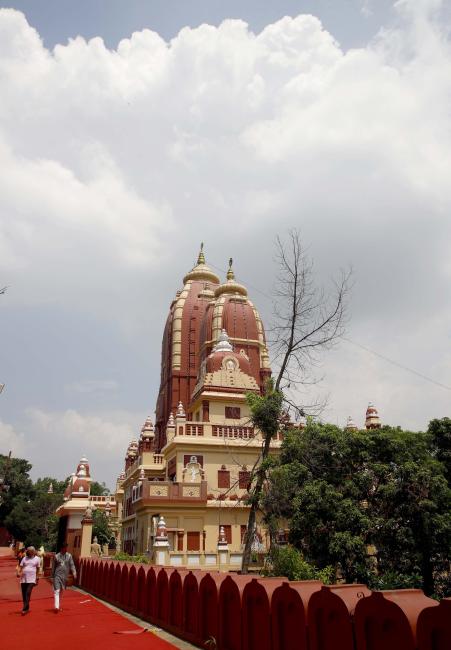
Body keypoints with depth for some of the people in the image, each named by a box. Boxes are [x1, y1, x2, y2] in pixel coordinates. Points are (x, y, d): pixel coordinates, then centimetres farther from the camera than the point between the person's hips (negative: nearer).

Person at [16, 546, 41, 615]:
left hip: (32, 579, -3)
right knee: (24, 594, 7)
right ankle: (27, 608, 22)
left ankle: (25, 609, -13)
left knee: (28, 593, -15)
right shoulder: (24, 558, 8)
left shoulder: (37, 558, 3)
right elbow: (20, 566, 3)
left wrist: (37, 577, 7)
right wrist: (18, 573, -16)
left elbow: (38, 568, 8)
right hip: (23, 578, 4)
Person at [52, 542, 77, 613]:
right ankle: (56, 607, -19)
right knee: (57, 591, -13)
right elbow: (53, 567, 5)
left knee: (61, 591, 13)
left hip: (64, 576, 3)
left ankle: (58, 606, 28)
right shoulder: (56, 556, -2)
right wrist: (52, 576, 8)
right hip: (57, 575, -3)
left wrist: (74, 573, -16)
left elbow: (72, 565, -2)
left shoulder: (69, 556, 2)